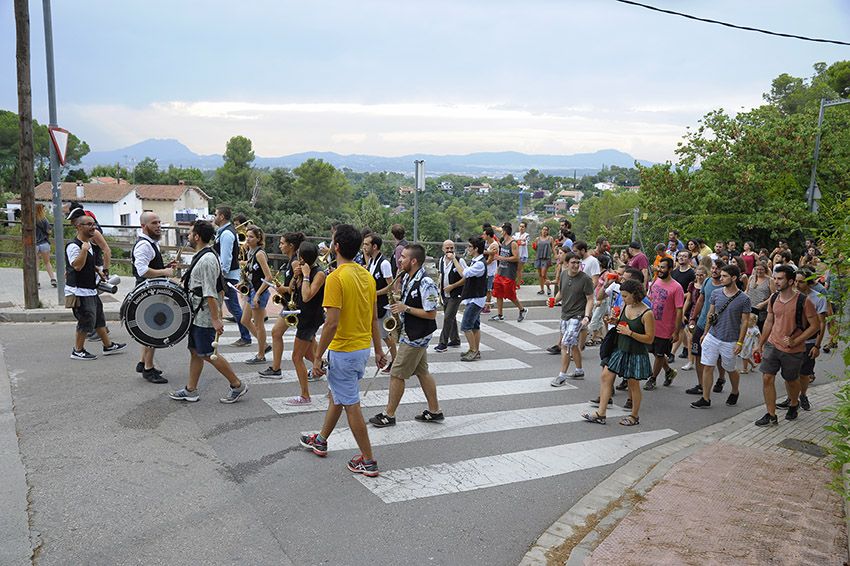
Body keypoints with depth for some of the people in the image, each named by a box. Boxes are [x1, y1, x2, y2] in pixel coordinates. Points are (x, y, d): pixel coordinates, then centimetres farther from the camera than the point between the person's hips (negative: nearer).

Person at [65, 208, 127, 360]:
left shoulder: (88, 243, 13)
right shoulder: (73, 246, -18)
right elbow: (77, 266, -30)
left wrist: (96, 269, 20)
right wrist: (84, 249, -36)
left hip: (90, 290, 10)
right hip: (79, 292, -10)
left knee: (99, 319, 17)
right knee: (86, 321, -4)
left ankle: (108, 345, 27)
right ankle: (78, 351, 10)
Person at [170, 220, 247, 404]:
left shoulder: (207, 260, -21)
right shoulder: (203, 256, 12)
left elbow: (210, 293, -25)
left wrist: (215, 319, -26)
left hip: (204, 317, -10)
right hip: (198, 315, 10)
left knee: (207, 354, -3)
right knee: (195, 351, 14)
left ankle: (237, 386, 6)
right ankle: (190, 390, 24)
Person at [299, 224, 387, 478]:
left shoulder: (336, 278, -20)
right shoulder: (366, 275, 5)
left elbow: (332, 323, -24)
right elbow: (374, 318, 10)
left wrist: (318, 357, -16)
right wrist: (378, 351, 17)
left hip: (343, 351, -9)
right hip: (363, 348, 9)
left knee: (351, 405, 2)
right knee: (336, 395, 24)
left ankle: (368, 461, 11)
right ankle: (321, 441, 42)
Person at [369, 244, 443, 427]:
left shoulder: (426, 284, -23)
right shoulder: (407, 278, 6)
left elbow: (431, 314, -23)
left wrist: (406, 308, -21)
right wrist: (398, 304, 2)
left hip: (416, 337, -10)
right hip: (411, 334, 10)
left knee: (397, 375, -1)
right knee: (422, 372, 16)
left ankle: (389, 415, 12)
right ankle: (434, 411, 26)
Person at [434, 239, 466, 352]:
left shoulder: (460, 261, -14)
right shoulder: (440, 261, 6)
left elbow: (466, 278, -17)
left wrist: (452, 286, -19)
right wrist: (440, 289, 15)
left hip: (455, 295, -7)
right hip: (445, 295, 7)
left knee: (448, 318, -10)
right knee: (451, 318, 16)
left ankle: (443, 343, -5)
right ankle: (455, 340, 29)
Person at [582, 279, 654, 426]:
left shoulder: (647, 313, -18)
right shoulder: (625, 306, 2)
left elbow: (649, 339, -17)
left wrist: (629, 332, -23)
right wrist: (616, 322, -2)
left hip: (636, 354, -7)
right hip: (619, 350, 7)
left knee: (633, 384, 8)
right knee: (606, 376, 1)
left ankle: (634, 416, 28)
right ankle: (600, 414, 7)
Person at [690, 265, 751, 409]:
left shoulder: (744, 299, -9)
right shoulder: (716, 293, 1)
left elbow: (744, 322, -6)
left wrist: (740, 342, -10)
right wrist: (705, 333, 10)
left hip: (730, 341, -3)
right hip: (712, 337, 3)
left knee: (731, 370, 14)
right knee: (707, 367, 1)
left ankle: (734, 392, 41)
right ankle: (705, 399, 9)